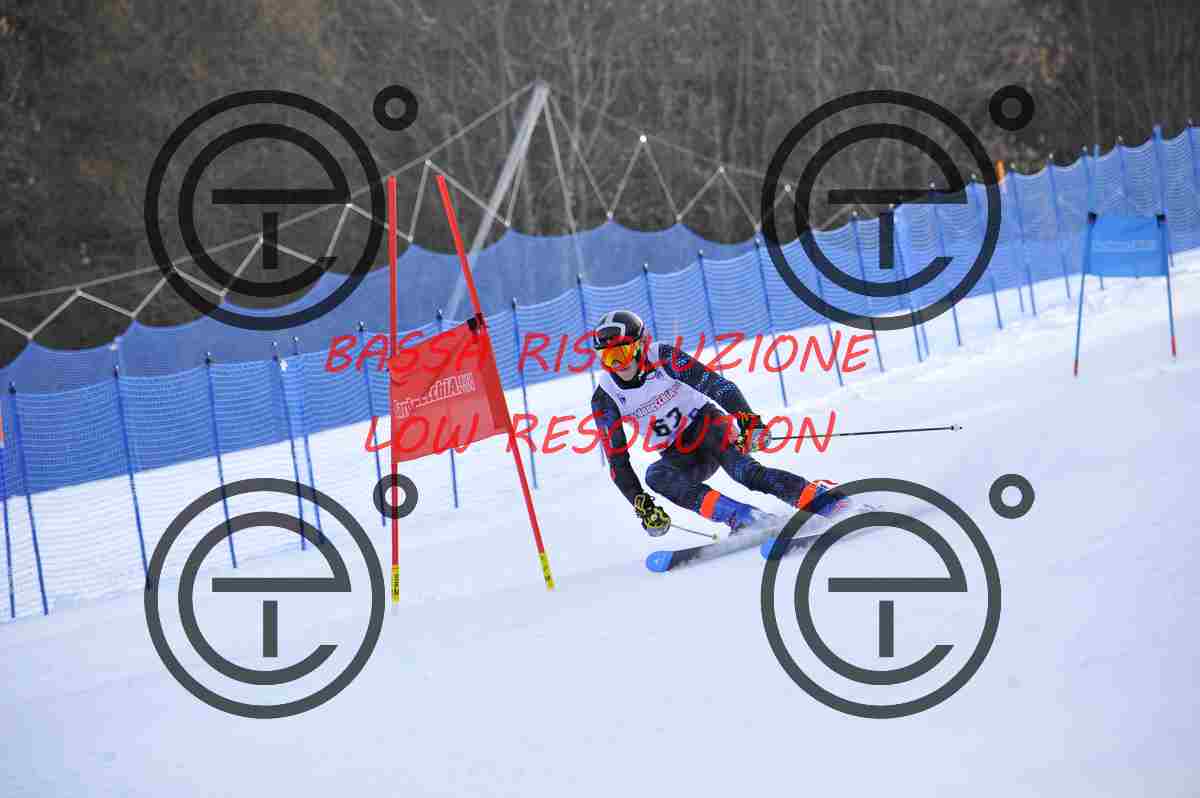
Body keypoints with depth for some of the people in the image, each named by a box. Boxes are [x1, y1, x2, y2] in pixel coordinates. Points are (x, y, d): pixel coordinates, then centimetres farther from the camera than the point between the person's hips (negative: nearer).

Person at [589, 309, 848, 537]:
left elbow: (716, 385, -21)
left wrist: (748, 420, -37)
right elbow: (617, 461, -6)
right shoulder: (604, 399, -9)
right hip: (678, 457, 3)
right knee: (656, 475, -31)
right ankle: (740, 516, -40)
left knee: (743, 470, -33)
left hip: (707, 425, -3)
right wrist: (642, 505, -15)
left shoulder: (663, 359, -16)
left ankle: (818, 497, -41)